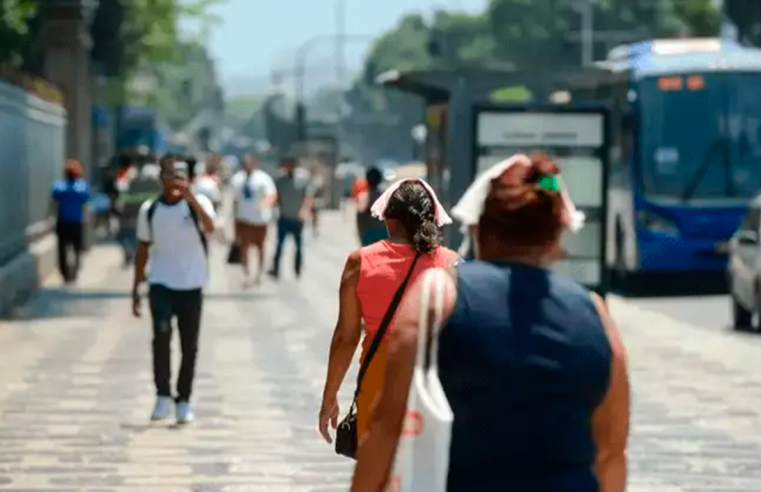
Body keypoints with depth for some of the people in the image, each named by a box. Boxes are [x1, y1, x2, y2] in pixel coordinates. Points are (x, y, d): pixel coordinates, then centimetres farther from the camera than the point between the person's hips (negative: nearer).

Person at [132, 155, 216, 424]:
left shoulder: (197, 203, -4)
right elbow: (143, 250, 12)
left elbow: (210, 227, -25)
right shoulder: (149, 209, 4)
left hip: (191, 286, 0)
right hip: (160, 284, 0)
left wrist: (190, 198, -38)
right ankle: (163, 396, -11)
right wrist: (136, 289, 10)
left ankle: (184, 401, 19)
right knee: (162, 334, -20)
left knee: (189, 346, 5)